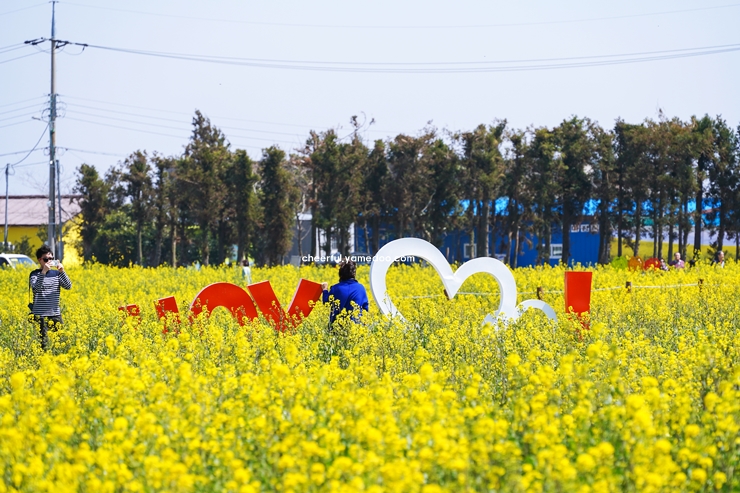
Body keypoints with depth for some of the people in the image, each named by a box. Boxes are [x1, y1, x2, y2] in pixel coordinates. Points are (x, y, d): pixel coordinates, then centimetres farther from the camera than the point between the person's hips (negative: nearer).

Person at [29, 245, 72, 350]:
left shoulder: (56, 274, 10)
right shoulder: (35, 274, 1)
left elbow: (68, 286, -1)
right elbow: (36, 288, -17)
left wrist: (62, 272, -14)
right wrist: (43, 272, -25)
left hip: (55, 314, 4)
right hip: (40, 315, -4)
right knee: (44, 343, -11)